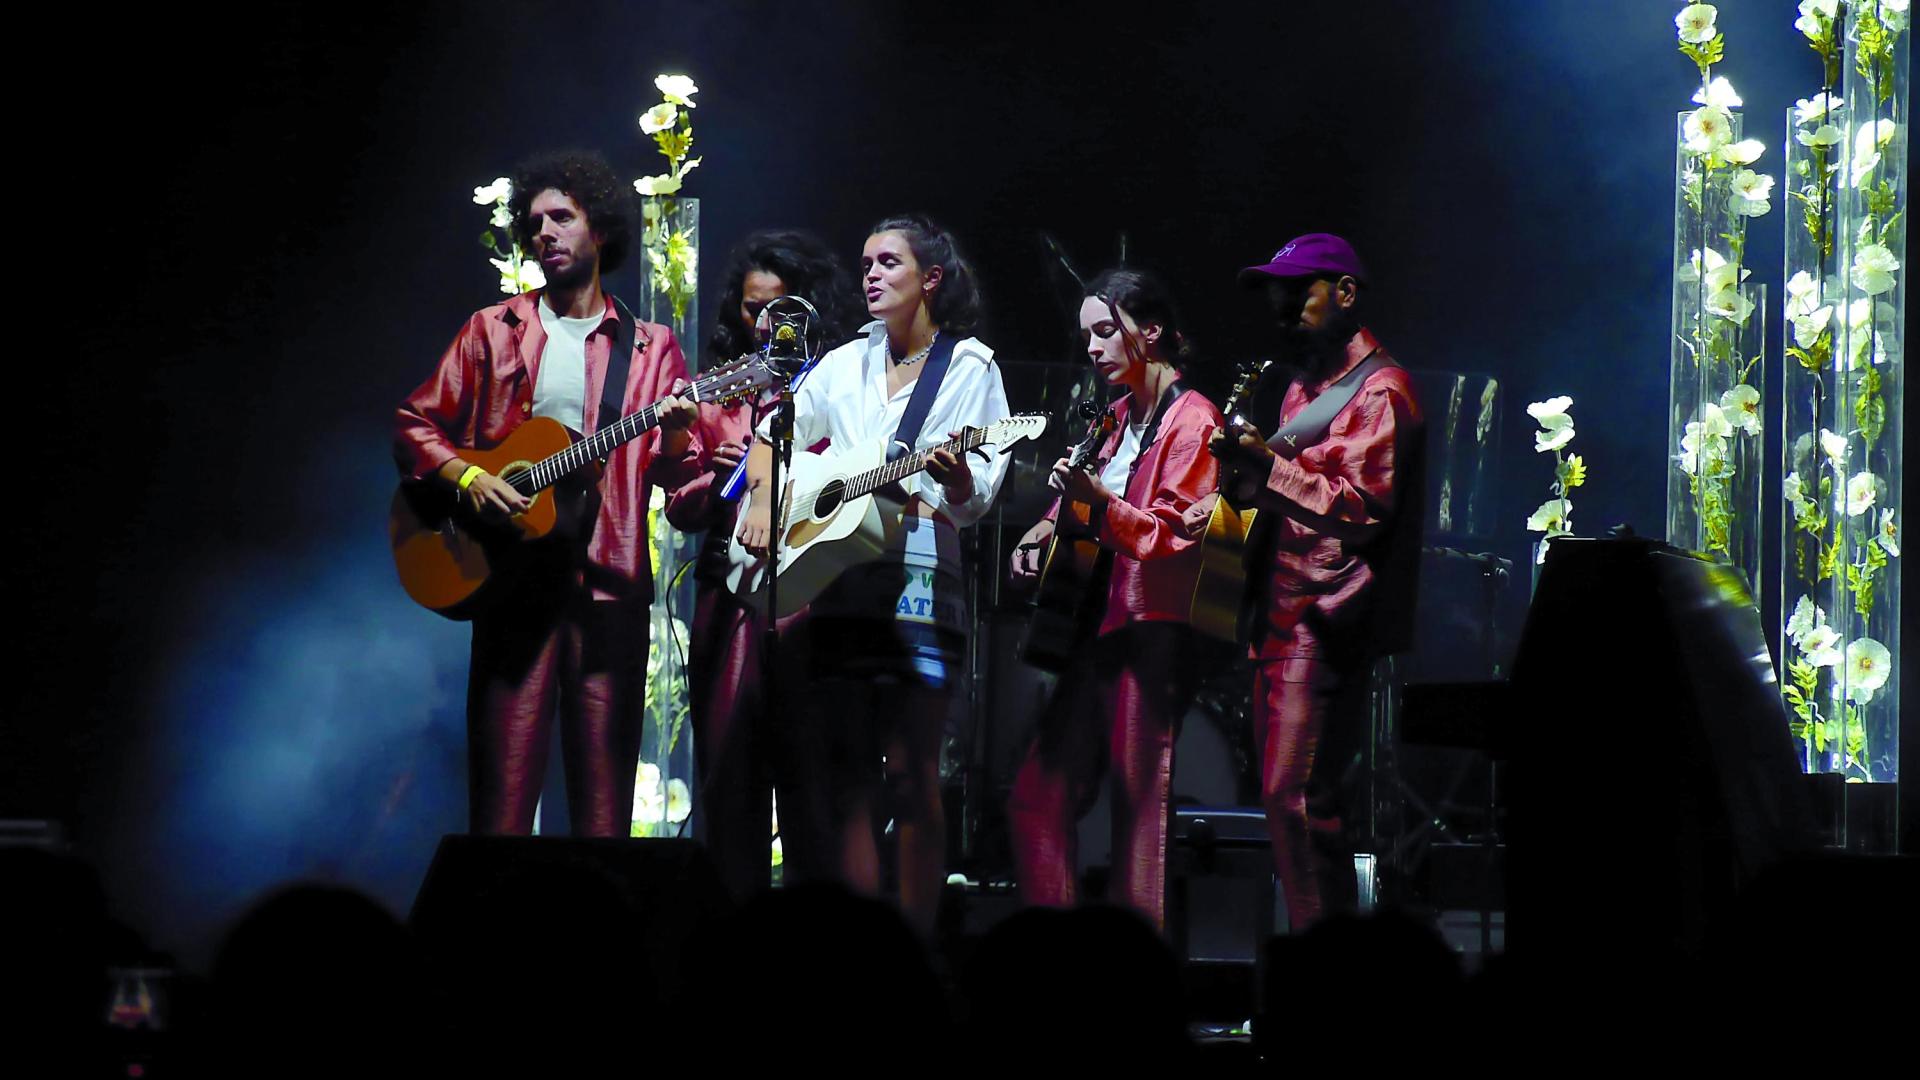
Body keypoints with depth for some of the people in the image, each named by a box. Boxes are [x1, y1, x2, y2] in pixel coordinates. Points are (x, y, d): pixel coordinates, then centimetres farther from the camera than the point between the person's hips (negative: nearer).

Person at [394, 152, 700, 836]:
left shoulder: (650, 347, 13)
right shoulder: (493, 331, 14)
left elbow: (677, 474, 8)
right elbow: (415, 426, 12)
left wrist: (677, 439, -15)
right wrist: (467, 477, -6)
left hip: (609, 580, 0)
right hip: (514, 573, 0)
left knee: (605, 802, -3)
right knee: (502, 790, -7)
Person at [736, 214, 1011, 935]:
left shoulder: (971, 369, 5)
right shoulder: (844, 365, 18)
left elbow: (978, 498, -1)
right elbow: (771, 437, 21)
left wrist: (952, 476, -23)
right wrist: (763, 501, 2)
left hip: (919, 580, -5)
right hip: (832, 571, 5)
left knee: (911, 773, -8)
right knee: (842, 772, 3)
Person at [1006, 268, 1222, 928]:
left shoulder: (1190, 420, -7)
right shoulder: (1121, 415, 18)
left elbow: (1175, 535, -15)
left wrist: (1098, 500, -28)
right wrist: (1050, 526, 15)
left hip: (1153, 633, -9)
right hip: (1099, 630, 9)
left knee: (1139, 811, -10)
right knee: (1036, 799, 7)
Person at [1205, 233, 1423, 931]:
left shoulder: (1379, 389, -7)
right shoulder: (1305, 387, 23)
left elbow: (1364, 502, -19)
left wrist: (1269, 465, -25)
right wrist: (1245, 466, 5)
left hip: (1326, 618, -10)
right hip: (1283, 612, 10)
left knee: (1296, 795, -15)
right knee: (1281, 791, 8)